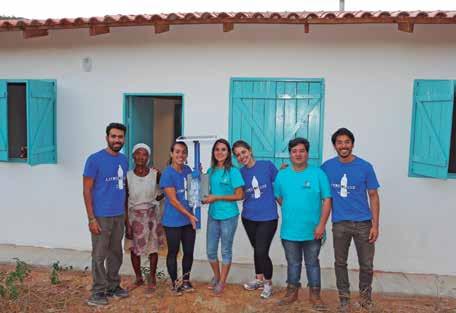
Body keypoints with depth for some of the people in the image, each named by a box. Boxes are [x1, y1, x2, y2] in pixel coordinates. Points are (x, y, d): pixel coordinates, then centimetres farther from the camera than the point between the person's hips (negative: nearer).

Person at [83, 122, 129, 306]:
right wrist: (91, 218, -14)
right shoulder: (95, 159, -10)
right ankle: (98, 291, 15)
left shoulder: (124, 160, 7)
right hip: (101, 216, -6)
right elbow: (87, 190, -10)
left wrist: (126, 211, 11)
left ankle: (113, 286, 28)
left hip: (119, 215, 6)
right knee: (99, 255, 2)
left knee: (115, 253, 15)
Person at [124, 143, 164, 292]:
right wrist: (127, 223, -5)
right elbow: (125, 201, -3)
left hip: (152, 214, 0)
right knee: (134, 248, 8)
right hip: (134, 215, 1)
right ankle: (138, 278, 28)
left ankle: (152, 278, 22)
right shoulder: (128, 176, -7)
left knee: (153, 247, 5)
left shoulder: (155, 174, -9)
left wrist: (159, 197, -9)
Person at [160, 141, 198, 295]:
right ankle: (174, 283, 25)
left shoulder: (188, 170, 5)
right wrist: (189, 215, -14)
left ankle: (186, 280, 31)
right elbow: (173, 200, -16)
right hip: (173, 222, -6)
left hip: (188, 220, 6)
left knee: (189, 251, 12)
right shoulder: (167, 173, -13)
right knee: (173, 252, 8)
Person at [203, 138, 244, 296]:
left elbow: (239, 195, -13)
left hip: (228, 216, -5)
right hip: (213, 215, 5)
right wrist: (205, 198, -4)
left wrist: (217, 198, -17)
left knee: (226, 250, 9)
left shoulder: (233, 171, -11)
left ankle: (222, 282, 26)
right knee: (210, 251, 12)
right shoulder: (211, 171, 5)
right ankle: (216, 276, 36)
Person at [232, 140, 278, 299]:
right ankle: (259, 279, 37)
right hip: (249, 217, 4)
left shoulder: (267, 165, -8)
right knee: (256, 250, 17)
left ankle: (268, 283, 18)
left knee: (262, 251, -5)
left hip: (268, 217, -3)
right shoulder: (240, 173, 1)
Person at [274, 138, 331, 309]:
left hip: (312, 230, -2)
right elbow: (278, 197, 13)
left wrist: (321, 224, -13)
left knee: (312, 263, 12)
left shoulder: (318, 173, -8)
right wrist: (291, 212, 8)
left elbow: (327, 200, -8)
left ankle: (315, 294, 27)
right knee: (293, 263, 16)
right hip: (289, 230, 2)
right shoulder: (282, 175, 0)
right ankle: (292, 291, 31)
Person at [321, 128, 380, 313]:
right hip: (339, 223, 1)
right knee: (340, 263, 11)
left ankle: (365, 292, 36)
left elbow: (373, 196, -2)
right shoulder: (327, 166, -3)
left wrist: (375, 225, -6)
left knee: (366, 264, 8)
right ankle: (344, 298, 30)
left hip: (363, 223, -1)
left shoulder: (365, 167, -6)